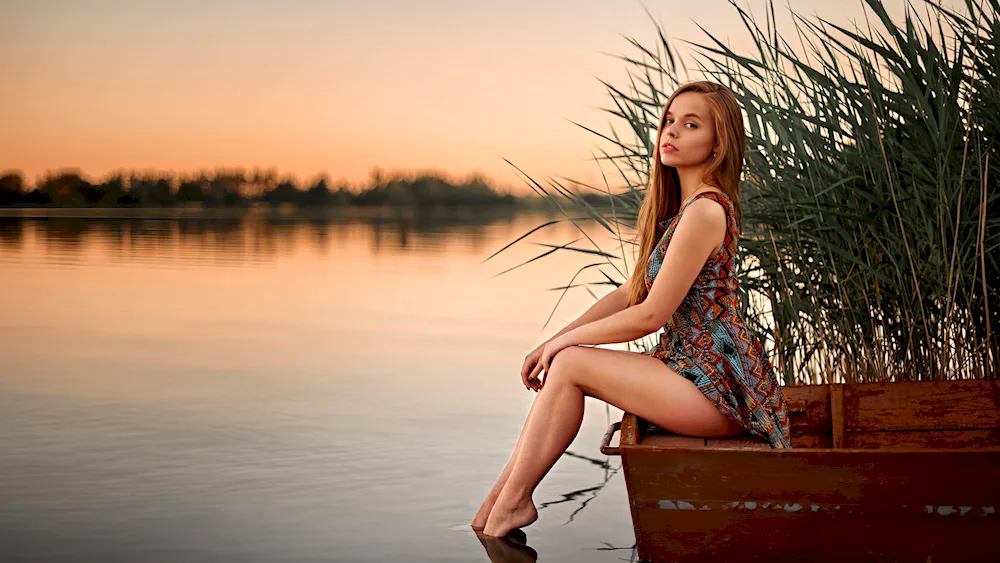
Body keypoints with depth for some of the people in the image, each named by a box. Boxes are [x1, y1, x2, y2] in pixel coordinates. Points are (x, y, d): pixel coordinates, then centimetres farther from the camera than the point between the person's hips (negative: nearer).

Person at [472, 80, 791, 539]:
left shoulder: (705, 211, -19)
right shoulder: (680, 206, 13)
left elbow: (650, 315, -18)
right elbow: (629, 294, 15)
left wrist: (566, 340, -5)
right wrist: (554, 341, 7)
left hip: (718, 386, -9)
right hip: (696, 367, 9)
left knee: (570, 365, -12)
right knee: (561, 364, 2)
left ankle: (509, 504, -1)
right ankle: (505, 498, 2)